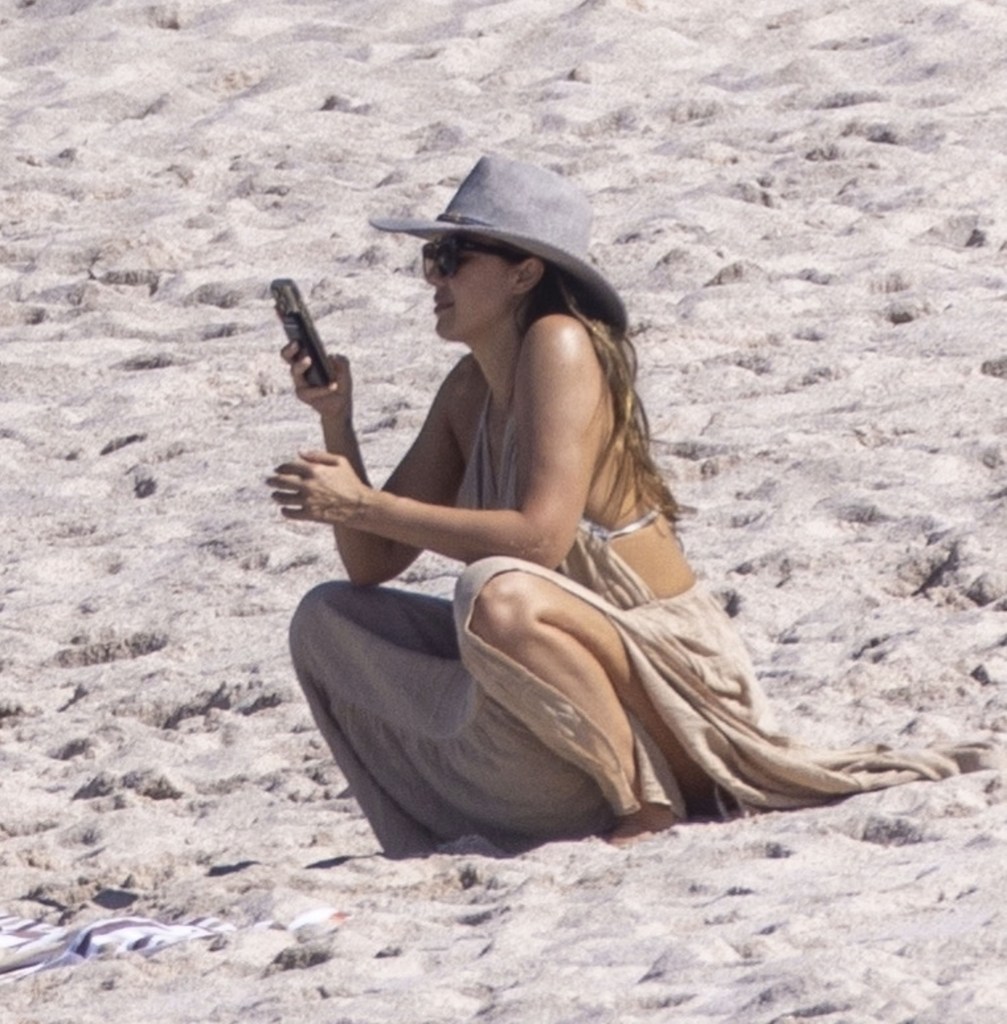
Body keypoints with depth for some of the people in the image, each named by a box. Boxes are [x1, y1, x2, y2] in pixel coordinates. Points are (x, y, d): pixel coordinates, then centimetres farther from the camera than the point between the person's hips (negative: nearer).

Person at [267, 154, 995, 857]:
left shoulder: (559, 345, -16)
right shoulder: (470, 390, 8)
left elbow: (540, 538, -28)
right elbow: (373, 565, 9)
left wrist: (366, 506, -23)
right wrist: (336, 421, -4)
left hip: (675, 667, -9)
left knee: (496, 598, -37)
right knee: (330, 624, 6)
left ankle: (648, 801, -19)